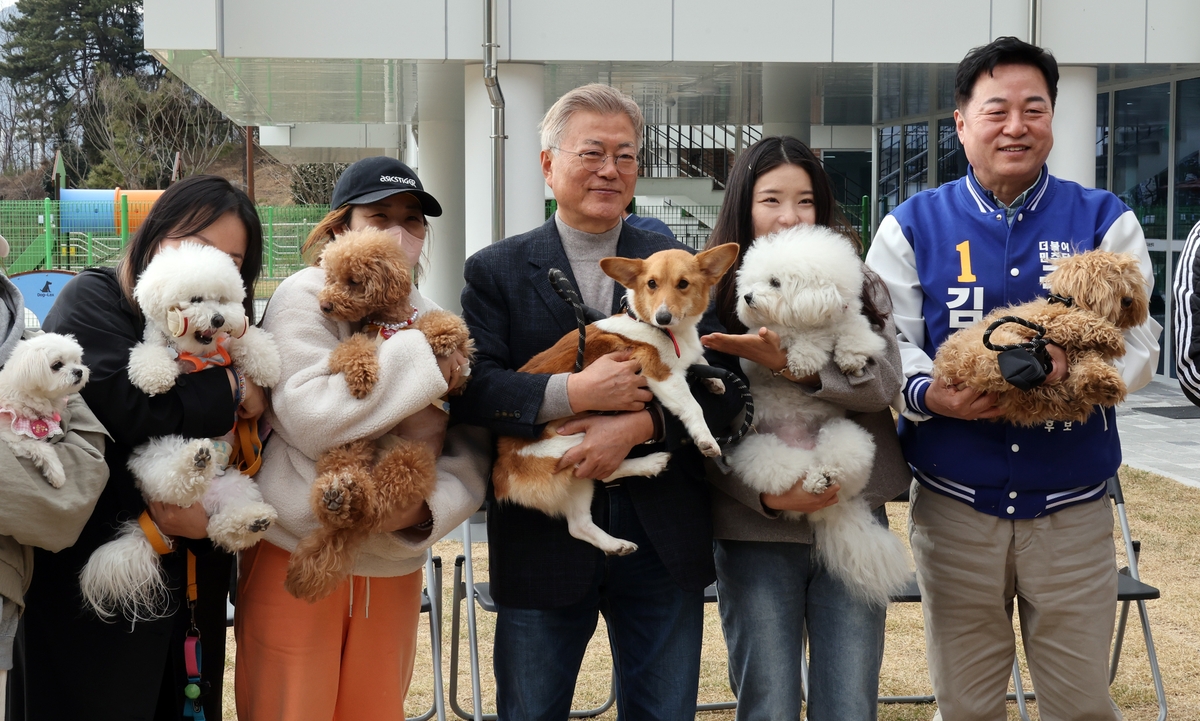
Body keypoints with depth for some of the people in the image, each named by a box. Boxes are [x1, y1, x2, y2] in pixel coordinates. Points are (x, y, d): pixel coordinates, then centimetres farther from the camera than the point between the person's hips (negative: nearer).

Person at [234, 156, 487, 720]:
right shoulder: (304, 298, -7)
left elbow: (471, 451, 3)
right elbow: (310, 417, -22)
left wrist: (427, 507, -17)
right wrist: (422, 361, -18)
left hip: (393, 564, 5)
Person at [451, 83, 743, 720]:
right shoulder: (496, 271, 4)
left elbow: (721, 386, -2)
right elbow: (471, 387, -8)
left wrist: (639, 425, -18)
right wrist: (572, 393, -21)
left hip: (663, 542, 1)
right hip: (542, 541, -1)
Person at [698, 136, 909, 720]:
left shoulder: (860, 287, 8)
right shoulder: (716, 297, 1)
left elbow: (885, 382, -9)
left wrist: (793, 364, -22)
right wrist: (767, 497, -15)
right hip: (756, 529, -2)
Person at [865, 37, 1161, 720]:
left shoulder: (1104, 220, 5)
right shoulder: (913, 226, 5)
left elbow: (1139, 345, -2)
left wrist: (1076, 368, -24)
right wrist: (928, 392, -22)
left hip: (1073, 505, 0)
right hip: (954, 504, 0)